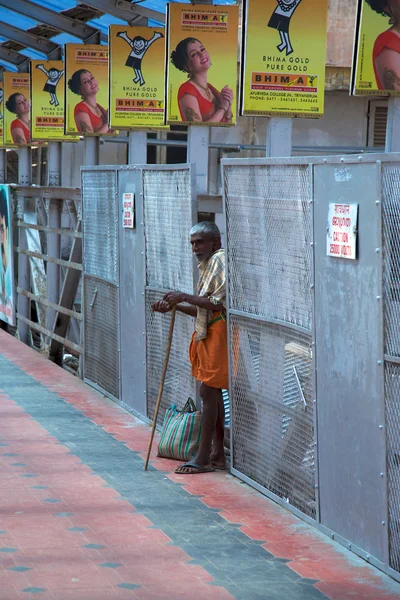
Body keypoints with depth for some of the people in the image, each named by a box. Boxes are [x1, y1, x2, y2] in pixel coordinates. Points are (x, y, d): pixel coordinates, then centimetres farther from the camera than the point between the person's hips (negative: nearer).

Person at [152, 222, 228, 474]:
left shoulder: (220, 260, -12)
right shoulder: (208, 264, 19)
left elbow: (220, 303, -22)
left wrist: (186, 297, -20)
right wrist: (174, 306, 9)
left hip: (218, 334, -10)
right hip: (207, 334, 10)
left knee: (208, 392, -9)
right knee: (213, 393, 11)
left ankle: (203, 458, -8)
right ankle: (217, 454, 15)